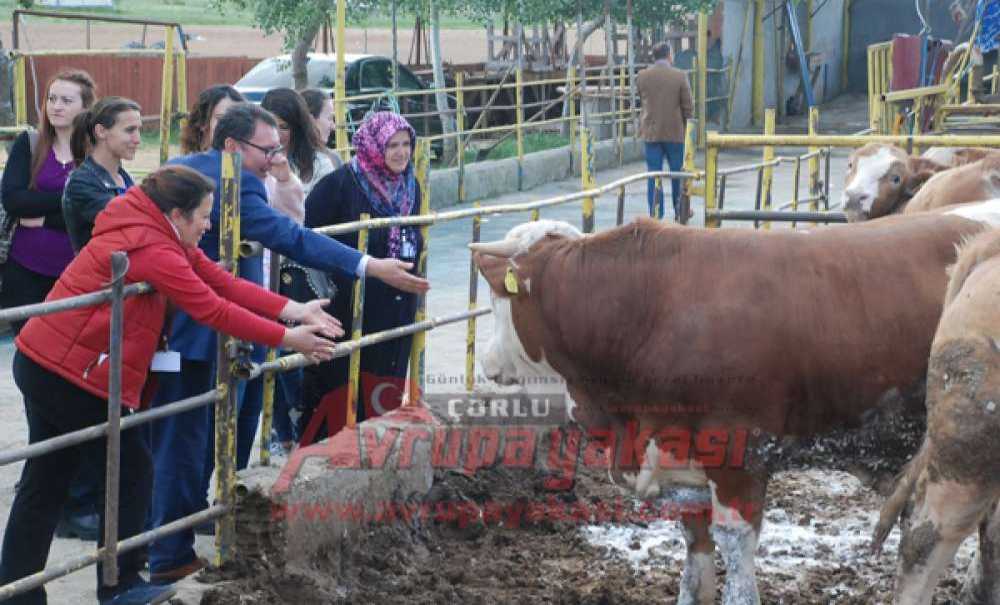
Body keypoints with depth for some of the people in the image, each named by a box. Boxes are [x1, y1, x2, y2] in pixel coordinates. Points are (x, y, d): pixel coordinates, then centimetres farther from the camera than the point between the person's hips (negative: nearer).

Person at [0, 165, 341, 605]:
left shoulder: (155, 234, 10)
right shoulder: (152, 250, -21)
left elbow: (220, 281, 4)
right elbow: (214, 310, -19)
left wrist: (294, 311, -3)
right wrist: (287, 338, -12)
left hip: (43, 360, 10)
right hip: (69, 373, -10)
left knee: (45, 484, 12)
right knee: (132, 469, 3)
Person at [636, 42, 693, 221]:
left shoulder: (642, 76, -3)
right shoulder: (679, 76, -9)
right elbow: (688, 108, -6)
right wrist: (685, 118, 12)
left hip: (651, 132, 1)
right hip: (675, 132, -1)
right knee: (678, 173, 13)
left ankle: (655, 214, 2)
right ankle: (680, 212, 23)